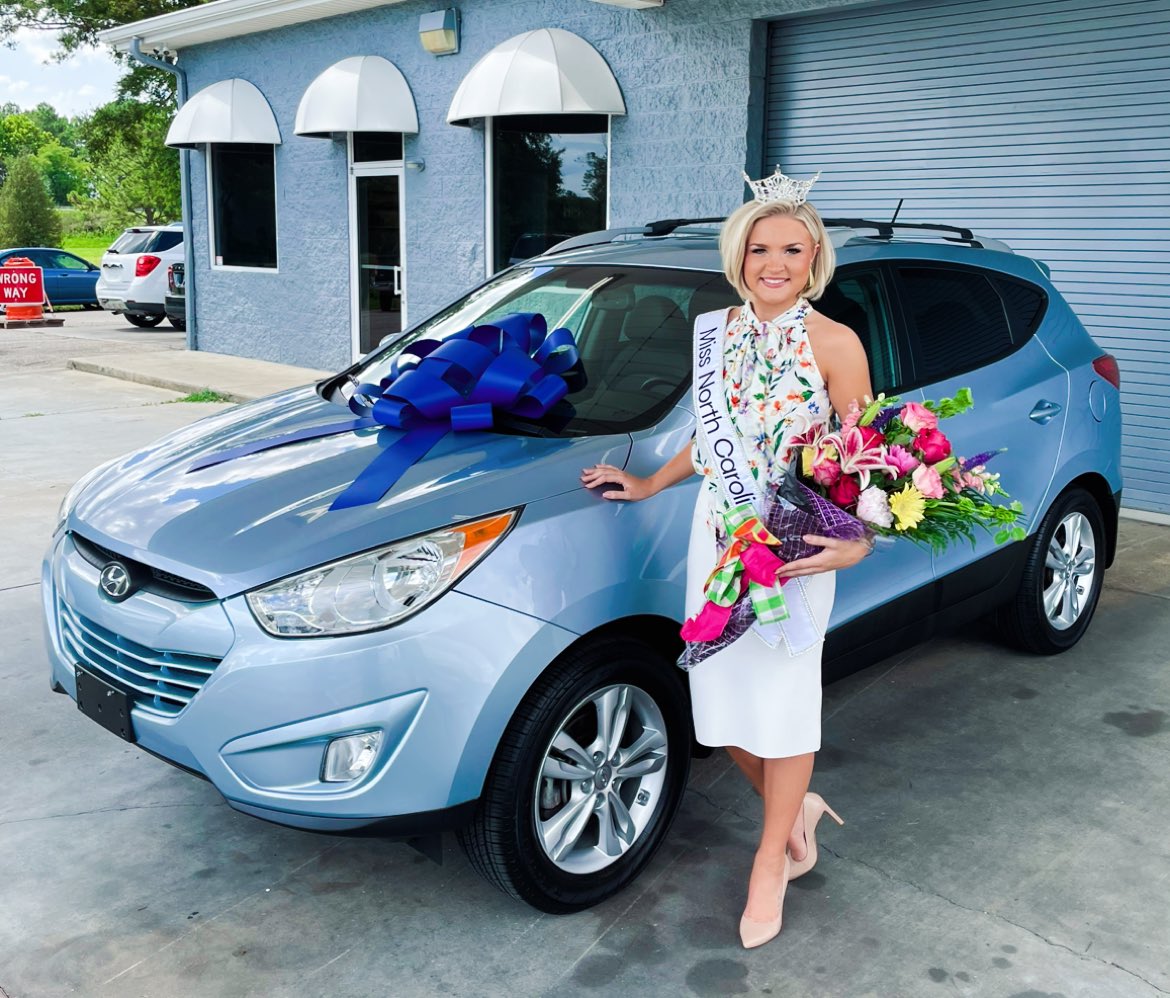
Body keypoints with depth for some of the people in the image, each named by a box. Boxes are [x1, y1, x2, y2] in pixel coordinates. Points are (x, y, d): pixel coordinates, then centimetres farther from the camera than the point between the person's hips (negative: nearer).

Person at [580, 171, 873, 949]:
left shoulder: (835, 343, -8)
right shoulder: (721, 332, 8)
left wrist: (857, 541, -23)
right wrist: (649, 485, 21)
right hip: (717, 534, 5)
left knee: (782, 698, 5)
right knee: (724, 696, 9)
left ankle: (771, 864, 24)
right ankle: (796, 811, 35)